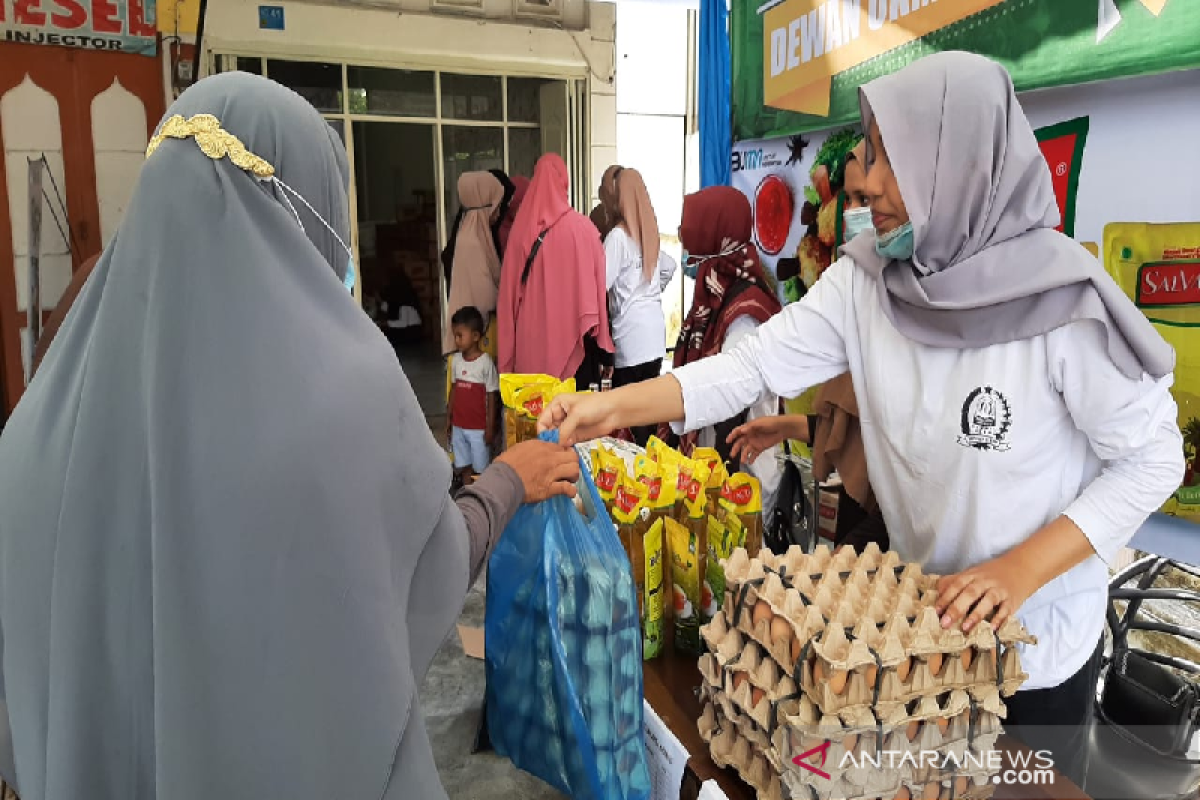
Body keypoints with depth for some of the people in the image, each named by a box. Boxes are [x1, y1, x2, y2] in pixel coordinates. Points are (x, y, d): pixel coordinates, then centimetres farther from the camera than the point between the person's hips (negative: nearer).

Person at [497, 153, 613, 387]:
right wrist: (599, 335, 2)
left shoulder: (520, 228, 1)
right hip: (570, 333, -3)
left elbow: (509, 290, 5)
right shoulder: (581, 227, -7)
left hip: (530, 337, 3)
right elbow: (595, 285, -6)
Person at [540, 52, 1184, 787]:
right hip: (916, 618, 4)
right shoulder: (864, 280, -12)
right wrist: (615, 407, -25)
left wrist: (1022, 568, -25)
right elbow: (754, 364, -15)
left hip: (1039, 640, -4)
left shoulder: (1064, 300, -25)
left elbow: (1154, 458, -16)